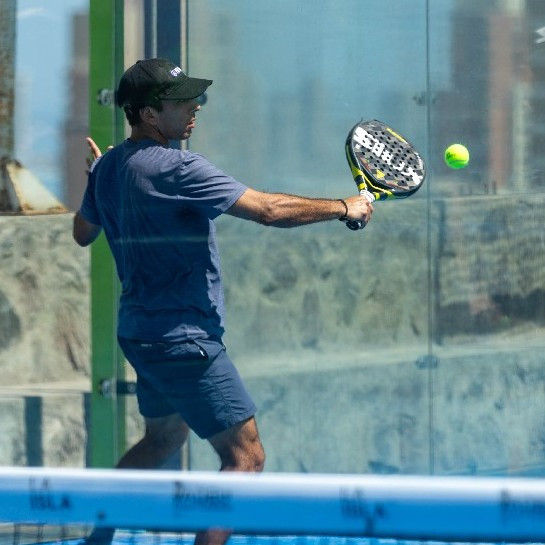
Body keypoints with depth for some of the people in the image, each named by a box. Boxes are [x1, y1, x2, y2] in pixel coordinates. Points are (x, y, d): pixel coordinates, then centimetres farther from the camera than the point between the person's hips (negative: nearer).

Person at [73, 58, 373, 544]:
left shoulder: (108, 167, 5)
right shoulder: (176, 168, -21)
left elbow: (83, 232, 22)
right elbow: (269, 210, -21)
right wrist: (345, 207, -9)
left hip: (140, 331, 10)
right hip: (181, 336, -10)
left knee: (163, 438, 29)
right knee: (245, 455, -9)